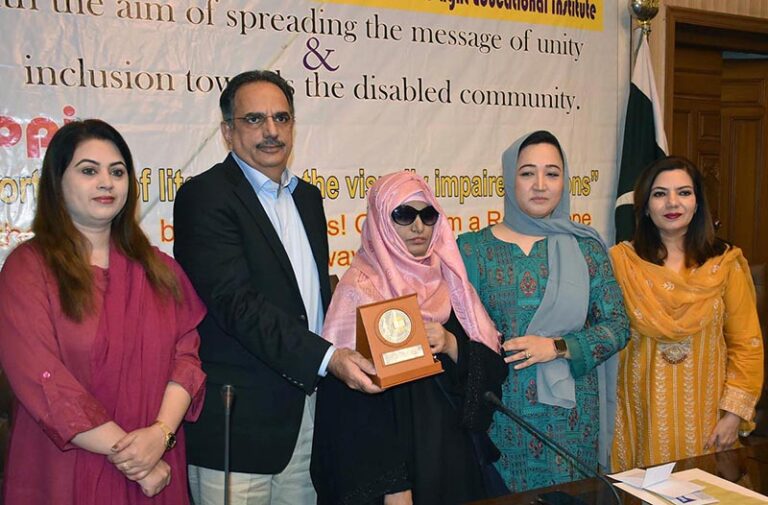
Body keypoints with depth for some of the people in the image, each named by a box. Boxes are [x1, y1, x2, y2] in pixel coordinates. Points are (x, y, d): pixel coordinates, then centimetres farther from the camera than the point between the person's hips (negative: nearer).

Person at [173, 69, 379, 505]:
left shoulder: (308, 197, 14)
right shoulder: (205, 197, -11)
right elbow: (237, 303, -21)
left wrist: (344, 351, 5)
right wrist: (328, 358, -26)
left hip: (307, 411, 7)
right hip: (237, 420, -6)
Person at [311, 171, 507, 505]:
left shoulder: (448, 279, 6)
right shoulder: (361, 289, -11)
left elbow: (493, 364, 3)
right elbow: (354, 403, -16)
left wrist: (452, 346, -16)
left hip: (454, 455, 5)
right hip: (394, 456, -5)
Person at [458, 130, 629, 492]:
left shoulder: (584, 246, 3)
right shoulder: (473, 248, 0)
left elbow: (617, 325, 0)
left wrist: (557, 347, -12)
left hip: (570, 411, 1)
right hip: (501, 409, -1)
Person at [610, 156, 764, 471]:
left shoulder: (726, 264, 0)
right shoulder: (621, 261, -3)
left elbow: (746, 345, 0)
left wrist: (734, 413, -4)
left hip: (705, 410, 1)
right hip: (643, 409, -1)